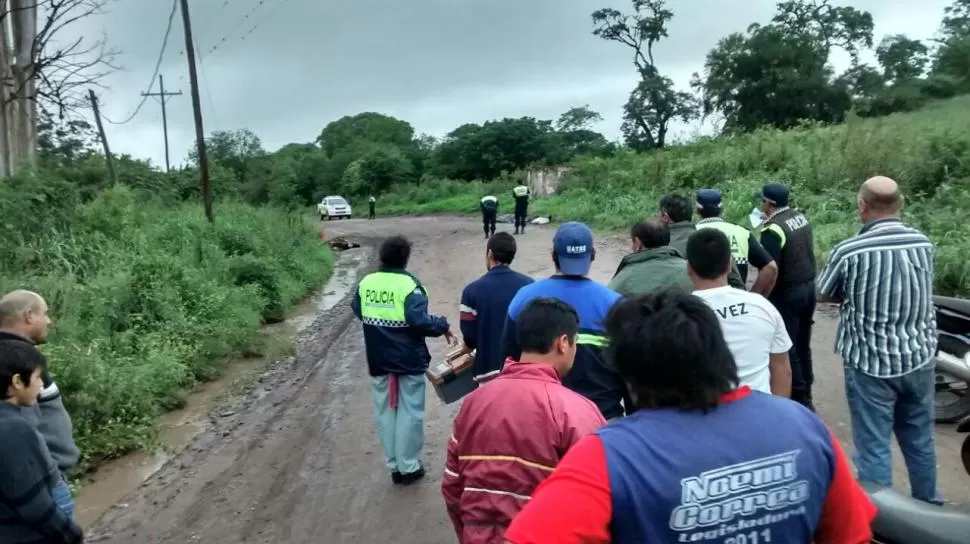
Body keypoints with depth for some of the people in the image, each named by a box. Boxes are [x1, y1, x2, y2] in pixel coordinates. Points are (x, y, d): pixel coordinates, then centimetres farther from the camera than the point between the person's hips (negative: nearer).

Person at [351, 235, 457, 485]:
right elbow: (419, 321, -25)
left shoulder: (366, 283, 0)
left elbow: (358, 311, 15)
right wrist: (443, 326, -10)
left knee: (385, 412, 14)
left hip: (378, 360, 5)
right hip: (409, 360, -5)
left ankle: (394, 466, 21)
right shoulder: (409, 285, -17)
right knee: (410, 412, 7)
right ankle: (409, 466, 14)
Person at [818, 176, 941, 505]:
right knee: (920, 440, 22)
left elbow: (823, 295, -2)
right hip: (919, 359, 5)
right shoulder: (924, 244, -3)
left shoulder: (848, 251, -17)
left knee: (873, 447, 4)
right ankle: (928, 507, 38)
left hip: (870, 363, -5)